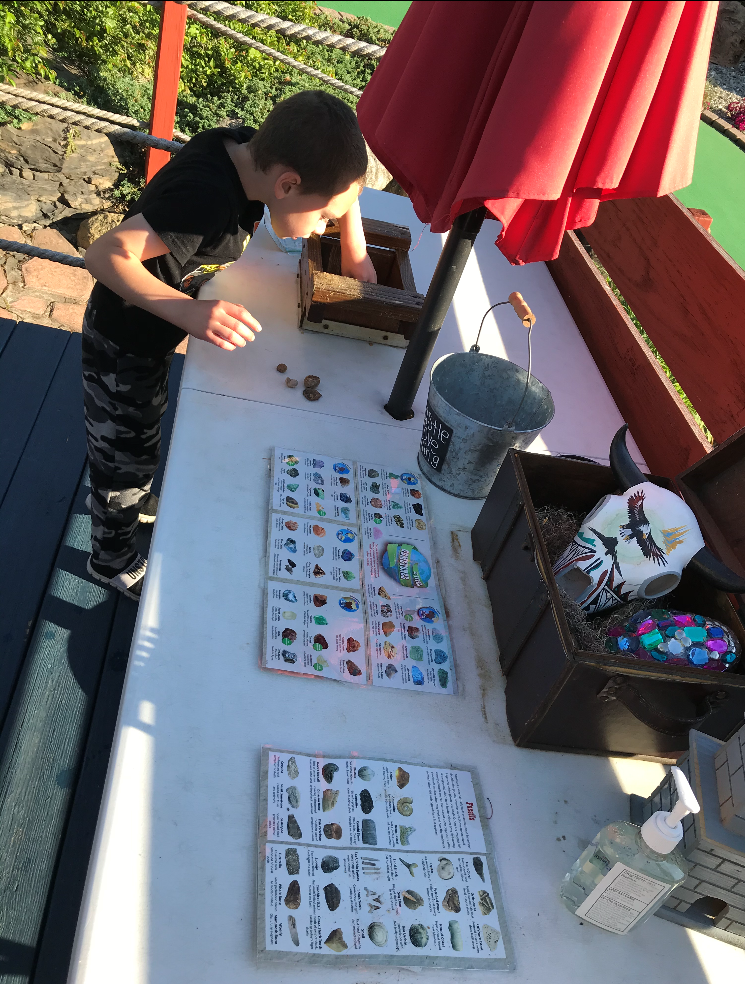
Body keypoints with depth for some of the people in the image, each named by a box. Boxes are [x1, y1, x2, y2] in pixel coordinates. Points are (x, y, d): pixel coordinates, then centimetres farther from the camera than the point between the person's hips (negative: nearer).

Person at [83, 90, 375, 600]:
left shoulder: (249, 151, -14)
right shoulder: (208, 197, -39)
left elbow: (338, 168, 2)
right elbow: (105, 254, -41)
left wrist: (355, 247, -5)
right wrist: (189, 311, -52)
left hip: (155, 333, 8)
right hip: (123, 348, -7)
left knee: (140, 440, 31)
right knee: (125, 455, 15)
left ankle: (129, 500, 60)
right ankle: (115, 559, 42)